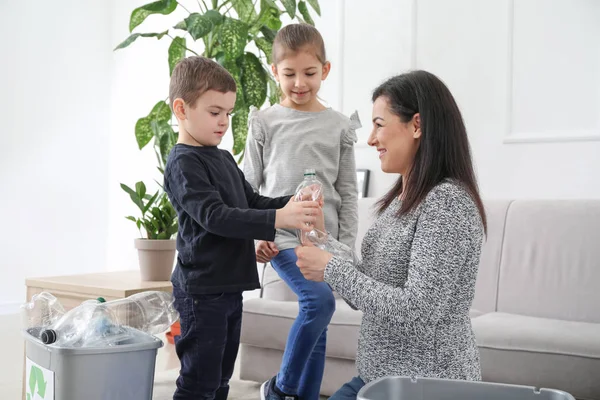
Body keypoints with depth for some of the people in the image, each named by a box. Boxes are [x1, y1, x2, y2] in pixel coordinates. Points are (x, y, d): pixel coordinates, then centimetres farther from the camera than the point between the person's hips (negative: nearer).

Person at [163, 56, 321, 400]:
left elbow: (253, 202, 19)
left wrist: (292, 203, -1)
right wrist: (279, 218, -31)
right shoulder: (183, 164, -13)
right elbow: (215, 216, -24)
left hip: (230, 287, 9)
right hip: (202, 290, -9)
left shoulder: (224, 158, 15)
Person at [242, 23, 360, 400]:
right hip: (281, 235, -3)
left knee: (317, 321, 6)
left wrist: (345, 248, 2)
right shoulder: (265, 122, 3)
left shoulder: (339, 126, 7)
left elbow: (348, 192, 8)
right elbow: (249, 186, 5)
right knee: (320, 300, -23)